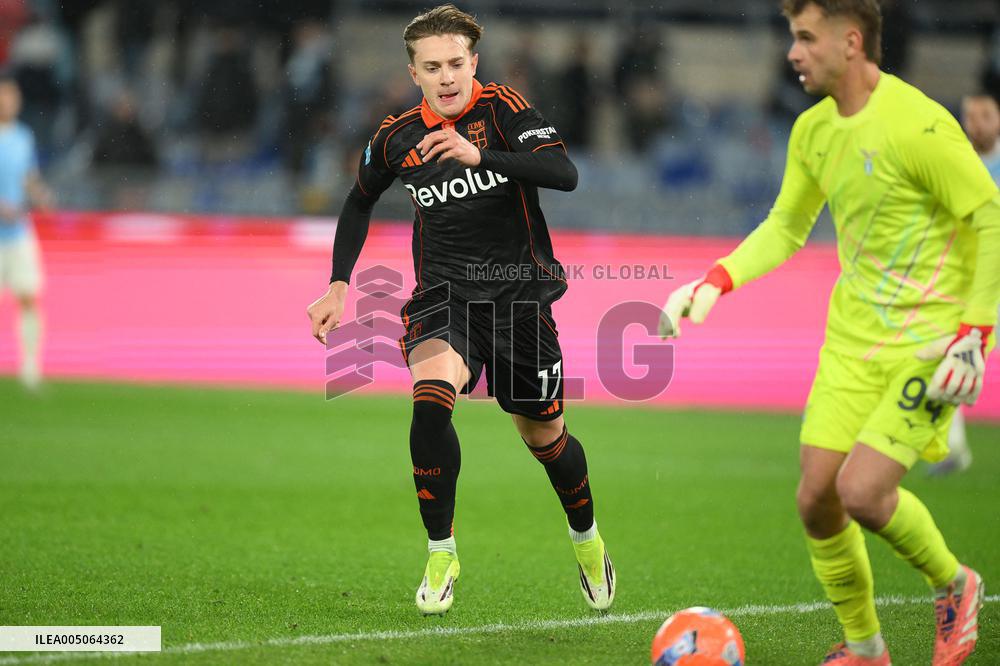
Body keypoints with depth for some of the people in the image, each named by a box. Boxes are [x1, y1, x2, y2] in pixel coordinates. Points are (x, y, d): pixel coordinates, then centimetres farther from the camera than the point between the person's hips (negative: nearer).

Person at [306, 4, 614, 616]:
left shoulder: (502, 108, -9)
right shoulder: (397, 138, 2)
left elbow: (565, 173, -25)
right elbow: (360, 203, 21)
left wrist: (479, 155, -36)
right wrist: (338, 285, 11)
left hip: (520, 294, -1)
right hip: (444, 291, 1)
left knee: (544, 435, 9)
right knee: (430, 399, -28)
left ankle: (587, 537, 41)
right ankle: (442, 554, -15)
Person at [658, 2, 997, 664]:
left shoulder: (917, 125, -19)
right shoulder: (813, 130, 6)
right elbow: (786, 228, 18)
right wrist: (714, 283, 4)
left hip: (929, 340, -7)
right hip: (853, 335, 7)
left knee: (862, 491, -18)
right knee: (817, 500, 2)